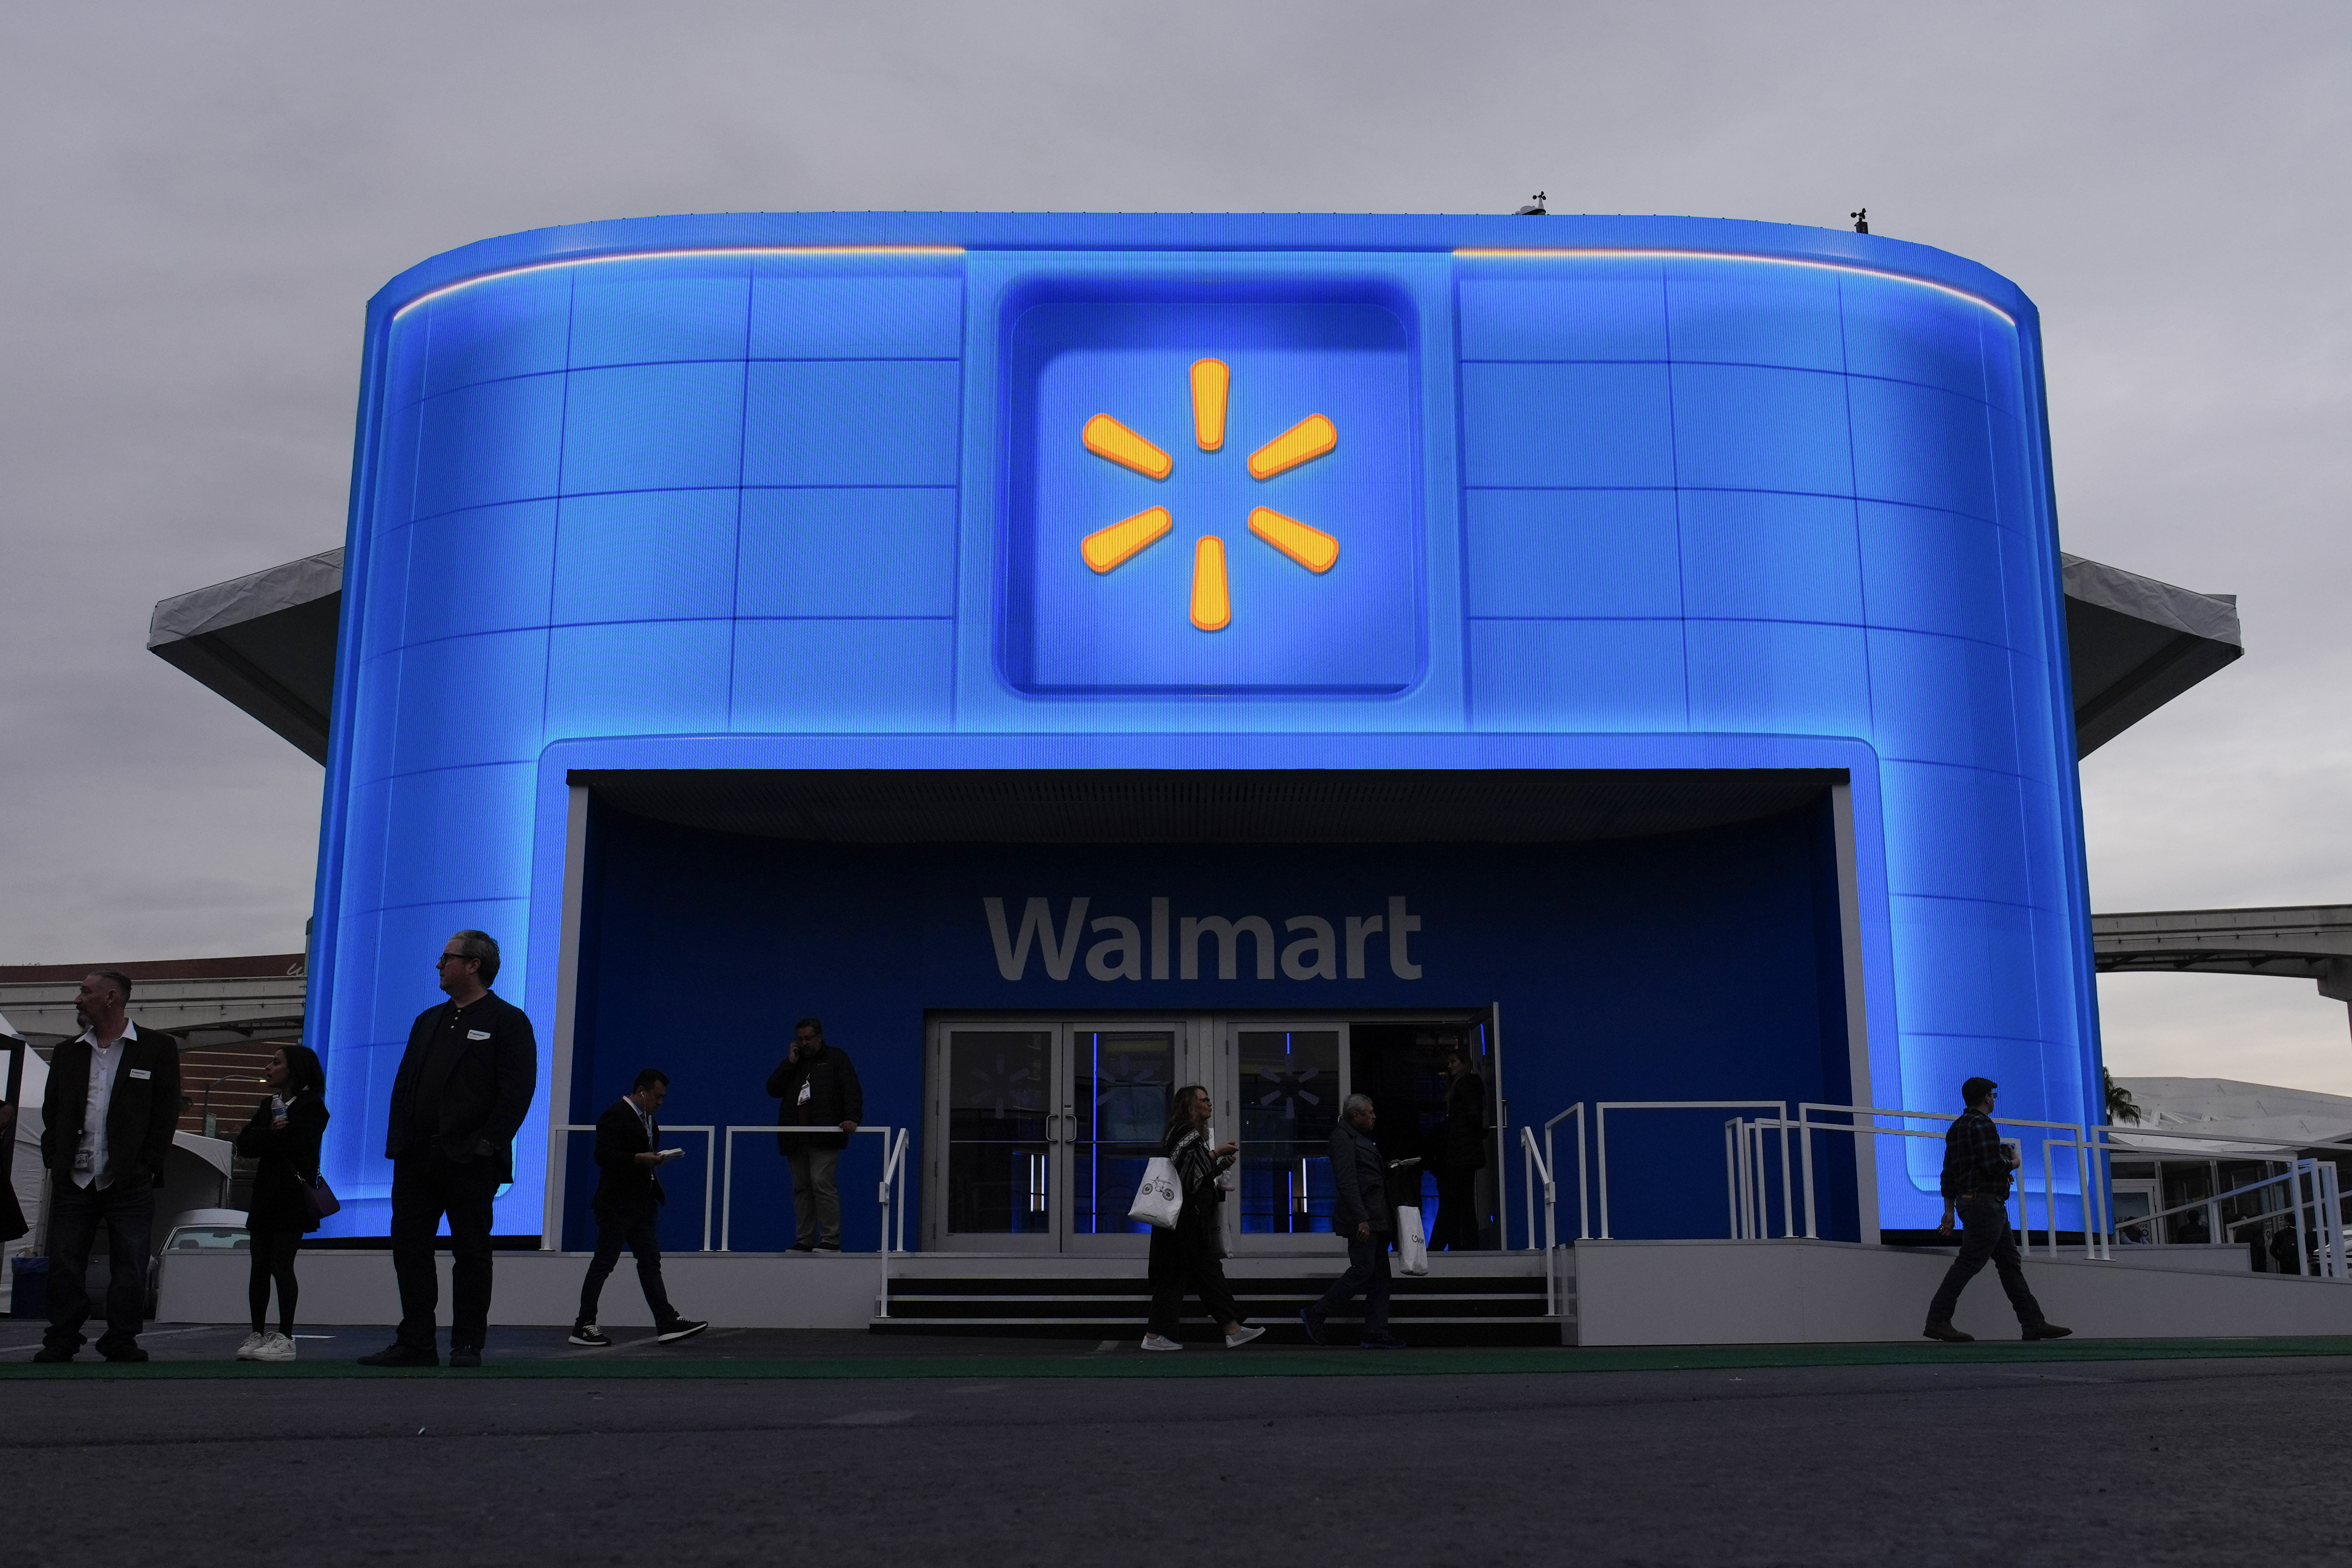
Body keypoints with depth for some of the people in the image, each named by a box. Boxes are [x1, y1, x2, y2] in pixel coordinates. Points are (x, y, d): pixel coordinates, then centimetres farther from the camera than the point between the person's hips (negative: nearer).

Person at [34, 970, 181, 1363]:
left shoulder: (158, 1048, 2)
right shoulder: (68, 1053, 15)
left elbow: (166, 1113, -1)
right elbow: (51, 1113, 17)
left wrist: (147, 1166, -7)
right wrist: (54, 1161, 3)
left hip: (129, 1183, -4)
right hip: (73, 1181, 4)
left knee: (129, 1268, 0)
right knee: (65, 1263, 4)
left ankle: (122, 1341, 9)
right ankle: (62, 1339, 14)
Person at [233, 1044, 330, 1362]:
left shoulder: (312, 1106, -2)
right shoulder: (269, 1106, 20)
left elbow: (293, 1141, -19)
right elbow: (244, 1144, 7)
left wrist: (262, 1138, -2)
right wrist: (273, 1133, -9)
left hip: (293, 1197, -7)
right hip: (265, 1195, 7)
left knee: (281, 1265, -10)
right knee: (260, 1267, 5)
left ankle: (285, 1338, -7)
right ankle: (257, 1335, 11)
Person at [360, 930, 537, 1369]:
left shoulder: (508, 1021, -1)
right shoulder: (428, 1021, 20)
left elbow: (517, 1090, -9)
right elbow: (404, 1083, 18)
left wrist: (487, 1143, -16)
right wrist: (398, 1139, 6)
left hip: (469, 1161, -7)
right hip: (417, 1158, 7)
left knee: (471, 1252, 0)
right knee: (410, 1246, 5)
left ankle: (467, 1345, 7)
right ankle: (416, 1343, 12)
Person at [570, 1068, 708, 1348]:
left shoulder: (649, 1119, 17)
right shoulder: (615, 1116, -12)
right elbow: (604, 1157, -20)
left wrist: (659, 1159, 9)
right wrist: (641, 1159, -25)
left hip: (643, 1202, 9)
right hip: (617, 1204, -9)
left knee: (650, 1262, 4)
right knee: (603, 1264, -2)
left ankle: (668, 1323, 1)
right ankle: (583, 1325, 7)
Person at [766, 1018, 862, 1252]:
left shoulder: (836, 1058, 10)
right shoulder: (792, 1063, 22)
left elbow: (852, 1091, 0)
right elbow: (773, 1089, 10)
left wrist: (852, 1118, -16)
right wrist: (791, 1062, 3)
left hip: (824, 1136, -5)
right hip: (796, 1138, 5)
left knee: (822, 1184, -14)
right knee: (801, 1188, 4)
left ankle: (831, 1240, -12)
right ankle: (804, 1241, 8)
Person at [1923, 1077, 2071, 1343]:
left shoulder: (1957, 1127, 18)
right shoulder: (1982, 1125, -12)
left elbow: (1949, 1173, 17)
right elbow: (1993, 1166, -21)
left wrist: (1949, 1210, 18)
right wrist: (2013, 1163, 0)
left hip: (1968, 1200, 10)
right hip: (1985, 1202, -10)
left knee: (2010, 1262, 10)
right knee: (1969, 1263, -11)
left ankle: (2033, 1323, 11)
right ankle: (1937, 1322, -14)